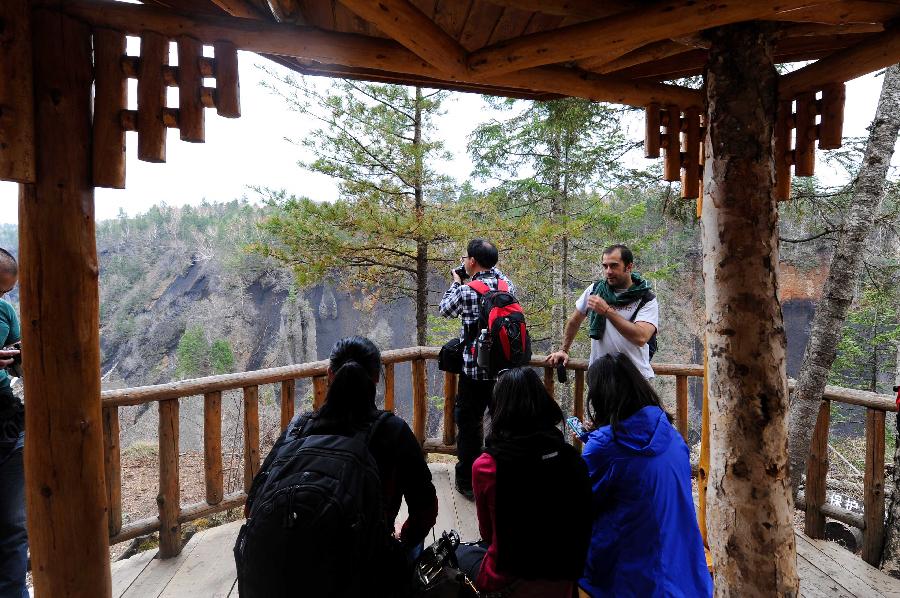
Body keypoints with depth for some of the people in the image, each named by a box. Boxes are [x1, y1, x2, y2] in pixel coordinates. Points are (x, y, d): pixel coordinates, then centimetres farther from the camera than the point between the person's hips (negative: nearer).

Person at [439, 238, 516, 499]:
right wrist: (492, 269, 20)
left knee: (469, 424, 11)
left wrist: (456, 283, 14)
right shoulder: (507, 285, -2)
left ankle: (467, 481, 22)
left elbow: (445, 310, 4)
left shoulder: (465, 291, -14)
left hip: (474, 370, -4)